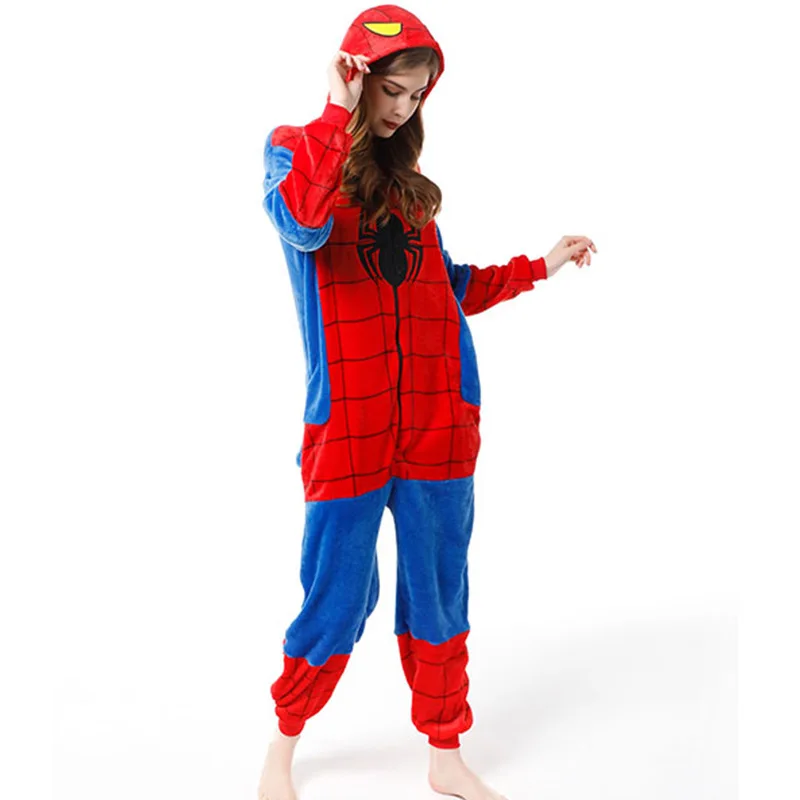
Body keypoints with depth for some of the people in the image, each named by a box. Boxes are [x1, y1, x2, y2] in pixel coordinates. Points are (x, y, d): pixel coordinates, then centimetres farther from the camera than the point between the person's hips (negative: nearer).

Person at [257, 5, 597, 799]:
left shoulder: (408, 180, 17)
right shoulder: (295, 147, 3)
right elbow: (301, 227, -21)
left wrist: (539, 265, 19)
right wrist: (339, 114, -18)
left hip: (439, 414, 5)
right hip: (349, 420, -4)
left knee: (439, 593, 11)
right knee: (337, 599, 4)